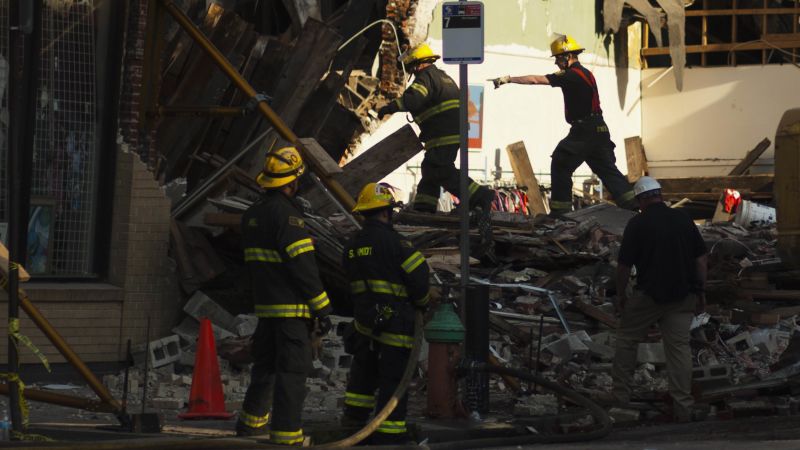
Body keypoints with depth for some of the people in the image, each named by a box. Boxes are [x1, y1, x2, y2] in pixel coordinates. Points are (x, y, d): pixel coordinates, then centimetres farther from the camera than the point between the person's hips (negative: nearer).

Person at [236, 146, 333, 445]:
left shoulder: (251, 216, 12)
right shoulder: (286, 213, -16)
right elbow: (303, 265, -19)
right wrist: (322, 308, -14)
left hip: (264, 305, 9)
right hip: (292, 308, -9)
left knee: (266, 365, 22)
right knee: (292, 370, -6)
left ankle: (251, 421, 34)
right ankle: (286, 435, -7)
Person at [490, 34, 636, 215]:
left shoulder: (571, 75, -12)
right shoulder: (585, 73, 16)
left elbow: (535, 80, -13)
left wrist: (508, 79, -7)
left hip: (584, 131, -9)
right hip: (598, 130, 9)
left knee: (560, 165, 0)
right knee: (607, 169, 10)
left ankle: (560, 210, 1)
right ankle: (632, 206, 5)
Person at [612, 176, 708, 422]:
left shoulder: (638, 224, -10)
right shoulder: (683, 219, 2)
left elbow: (624, 265, -8)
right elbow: (701, 257, 4)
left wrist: (621, 295, 6)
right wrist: (701, 291, 12)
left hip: (649, 295, -3)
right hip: (682, 297, 3)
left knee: (627, 339, 15)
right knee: (679, 347, 5)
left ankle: (621, 395, 20)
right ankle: (683, 408, 2)